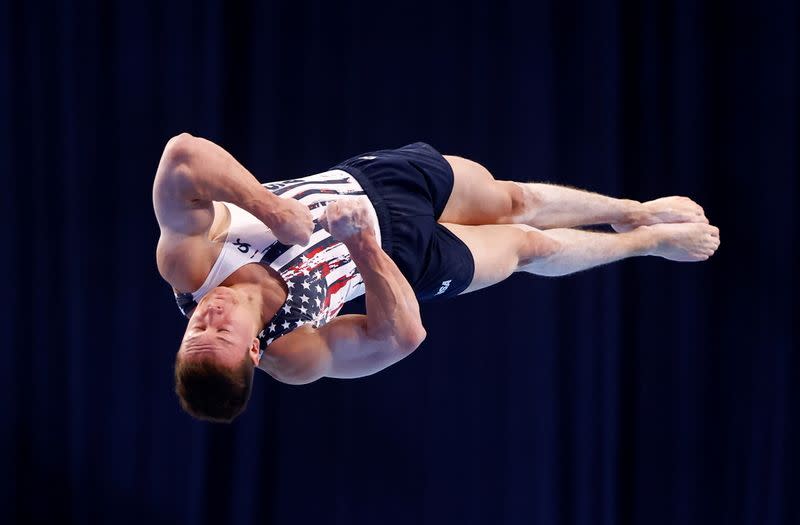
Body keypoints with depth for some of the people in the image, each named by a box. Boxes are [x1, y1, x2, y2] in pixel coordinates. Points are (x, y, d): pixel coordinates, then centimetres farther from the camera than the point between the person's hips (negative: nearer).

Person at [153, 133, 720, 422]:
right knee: (530, 245, 18)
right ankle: (651, 239, 51)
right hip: (405, 251, -2)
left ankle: (637, 210, 54)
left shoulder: (187, 256, -37)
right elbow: (403, 334, -37)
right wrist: (362, 243, -44)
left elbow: (182, 155, -53)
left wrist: (270, 209, -55)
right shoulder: (294, 358, -38)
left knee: (516, 200, 22)